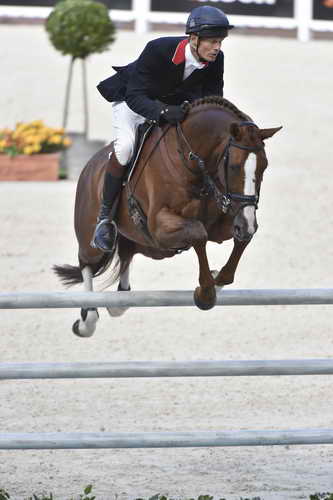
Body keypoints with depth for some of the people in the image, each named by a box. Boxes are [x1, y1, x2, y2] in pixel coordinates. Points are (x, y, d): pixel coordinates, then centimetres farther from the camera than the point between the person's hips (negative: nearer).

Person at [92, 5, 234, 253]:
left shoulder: (216, 60, -22)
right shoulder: (158, 50, -37)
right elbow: (135, 97, -37)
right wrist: (164, 112, -54)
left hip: (173, 105, 5)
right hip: (132, 100, -5)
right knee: (125, 145, -29)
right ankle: (105, 217, -18)